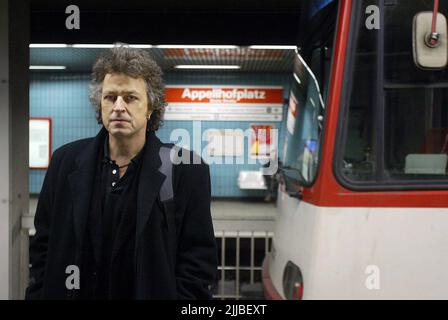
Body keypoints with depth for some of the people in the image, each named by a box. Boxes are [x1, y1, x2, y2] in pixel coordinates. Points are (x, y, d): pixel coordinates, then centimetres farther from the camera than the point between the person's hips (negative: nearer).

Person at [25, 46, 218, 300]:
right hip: (75, 291, 2)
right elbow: (43, 248, 2)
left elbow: (199, 262, -10)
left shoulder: (188, 170, -11)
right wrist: (38, 294, -5)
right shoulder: (66, 162, -2)